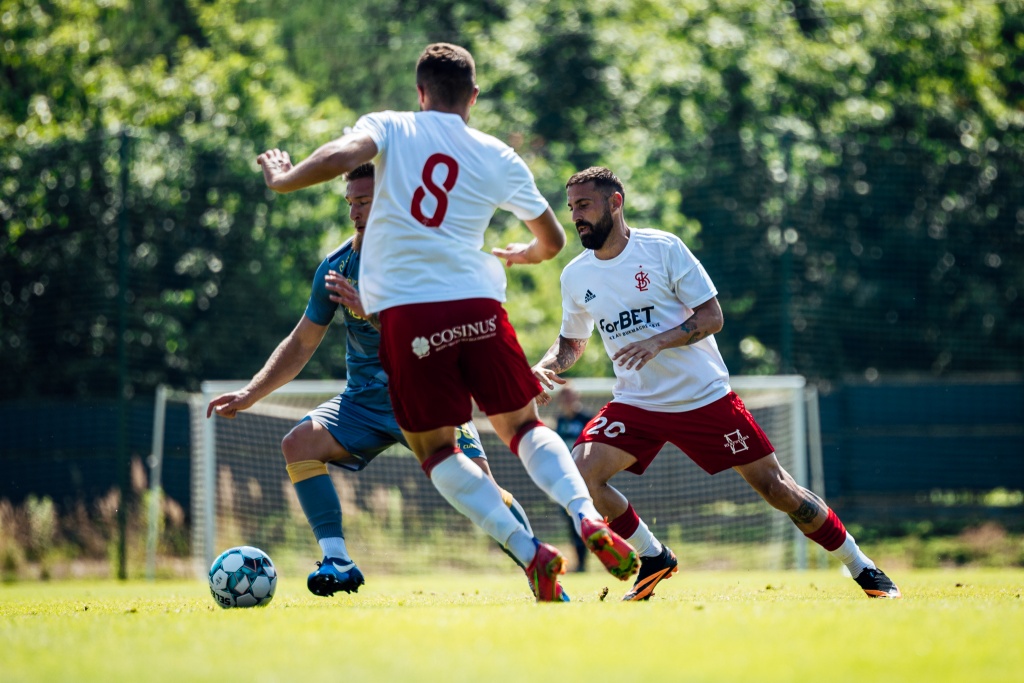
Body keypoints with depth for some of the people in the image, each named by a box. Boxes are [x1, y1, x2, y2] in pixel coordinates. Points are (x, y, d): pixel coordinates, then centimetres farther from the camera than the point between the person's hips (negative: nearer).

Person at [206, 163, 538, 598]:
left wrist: (370, 311, -34)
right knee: (300, 442, -22)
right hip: (365, 399, 4)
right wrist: (250, 394, 3)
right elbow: (302, 342, 10)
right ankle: (338, 564, -22)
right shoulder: (338, 266, 0)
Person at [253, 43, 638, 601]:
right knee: (521, 427, 16)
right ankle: (588, 519, -9)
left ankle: (530, 553, -5)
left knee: (434, 448, 9)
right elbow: (552, 241, 25)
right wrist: (522, 255, 48)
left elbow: (340, 157, -13)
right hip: (476, 300, 2)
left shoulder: (388, 127, 9)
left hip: (404, 311, -2)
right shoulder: (499, 159, 15)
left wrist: (282, 180, 6)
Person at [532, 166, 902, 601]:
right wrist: (544, 367, -3)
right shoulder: (575, 277, 4)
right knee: (580, 473, -19)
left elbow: (712, 317, -11)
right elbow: (571, 341, 19)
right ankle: (654, 559, 2)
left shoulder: (662, 249, -9)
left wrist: (657, 341, -26)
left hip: (704, 397, -4)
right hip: (635, 403, 4)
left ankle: (862, 568, 12)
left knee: (773, 485, -4)